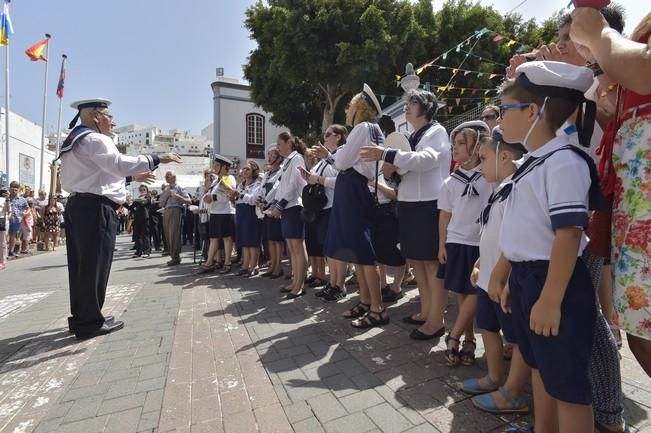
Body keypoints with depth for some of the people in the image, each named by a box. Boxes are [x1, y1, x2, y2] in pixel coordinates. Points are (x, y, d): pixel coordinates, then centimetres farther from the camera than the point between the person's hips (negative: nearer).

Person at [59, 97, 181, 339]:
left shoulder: (76, 141, 24)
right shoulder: (94, 139, -10)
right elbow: (119, 163, -26)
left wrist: (133, 177, 26)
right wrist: (157, 159, -24)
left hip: (79, 206, 11)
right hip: (94, 208, -11)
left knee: (81, 264, 13)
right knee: (94, 265, -5)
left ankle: (80, 318, 22)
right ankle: (90, 322, 4)